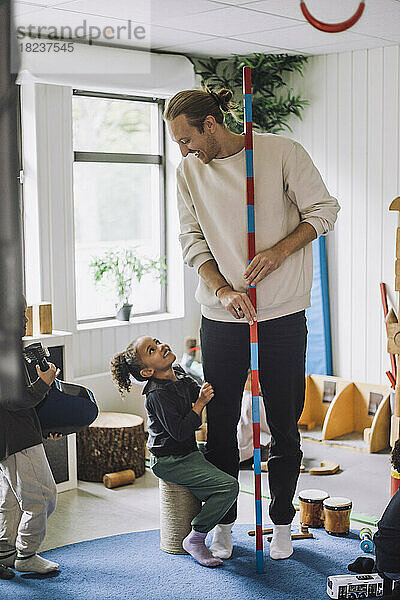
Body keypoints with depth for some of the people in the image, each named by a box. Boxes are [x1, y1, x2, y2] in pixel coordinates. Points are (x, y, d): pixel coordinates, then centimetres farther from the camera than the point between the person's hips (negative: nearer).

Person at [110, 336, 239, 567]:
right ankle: (195, 539, -6)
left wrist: (207, 391, 0)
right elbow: (180, 432, -25)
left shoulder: (179, 373, 4)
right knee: (229, 486, -19)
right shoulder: (158, 395, -22)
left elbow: (198, 390, 21)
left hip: (189, 451, 10)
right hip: (171, 462, -10)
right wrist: (199, 404, -22)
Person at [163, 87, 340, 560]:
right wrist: (223, 291, -12)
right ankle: (222, 524, 23)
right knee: (220, 423, 7)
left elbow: (324, 210, -1)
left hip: (282, 313, -3)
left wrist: (279, 251, -16)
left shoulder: (281, 152, -6)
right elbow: (192, 241, 3)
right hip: (221, 317, 3)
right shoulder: (188, 172, 5)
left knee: (284, 424, 6)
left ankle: (282, 523, 22)